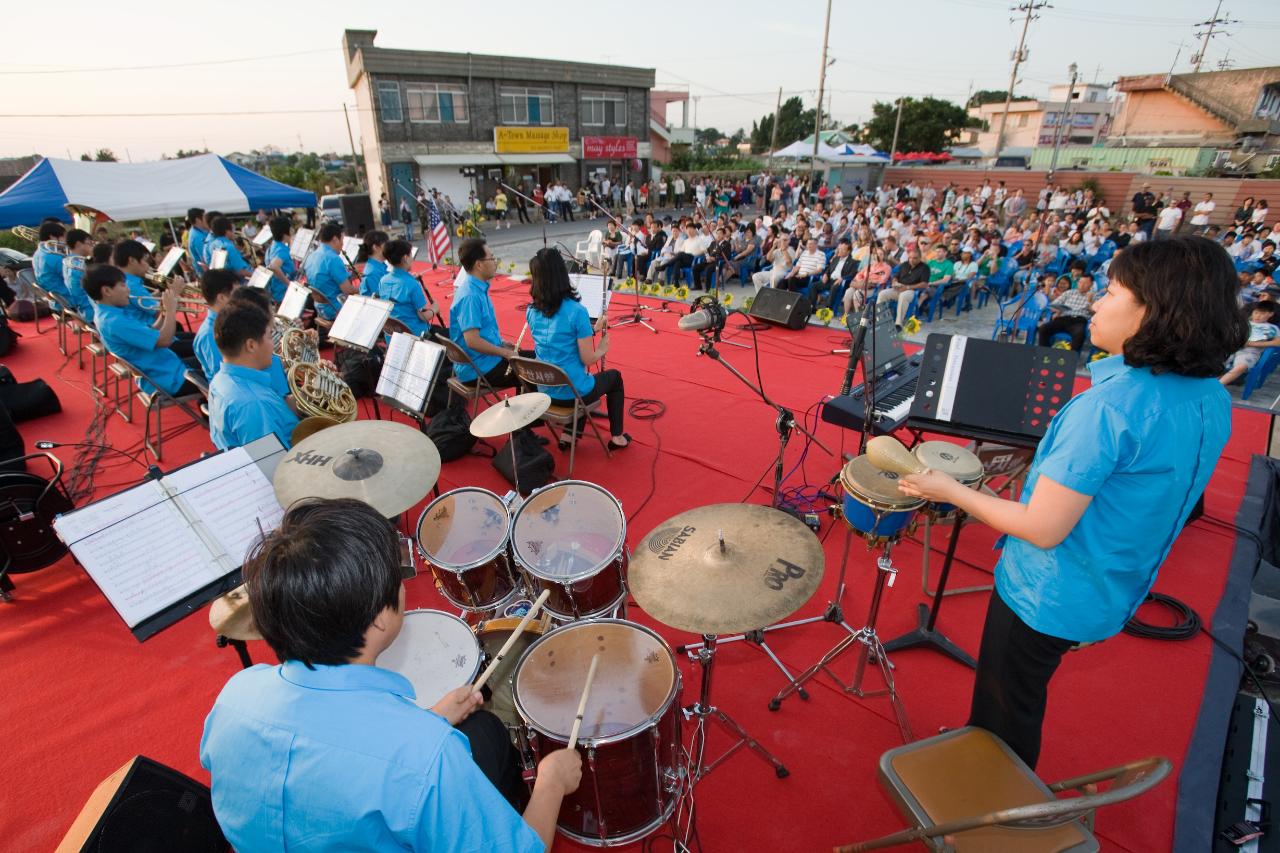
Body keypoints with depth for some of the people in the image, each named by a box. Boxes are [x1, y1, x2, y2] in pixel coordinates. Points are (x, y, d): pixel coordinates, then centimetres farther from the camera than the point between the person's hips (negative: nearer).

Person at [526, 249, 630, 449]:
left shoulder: (531, 312, -3)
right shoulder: (576, 311, -21)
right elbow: (587, 360, -18)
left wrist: (592, 330, 12)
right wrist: (603, 349, 3)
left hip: (545, 391, 5)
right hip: (574, 392, -5)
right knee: (614, 377, 25)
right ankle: (617, 436, 31)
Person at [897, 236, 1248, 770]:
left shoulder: (1109, 405, -31)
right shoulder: (1212, 400, -3)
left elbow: (1043, 529, -29)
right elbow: (1153, 499, 10)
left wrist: (951, 491, -18)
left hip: (1046, 596, -8)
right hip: (1111, 595, 9)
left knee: (1001, 714, 16)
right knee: (1025, 703, 30)